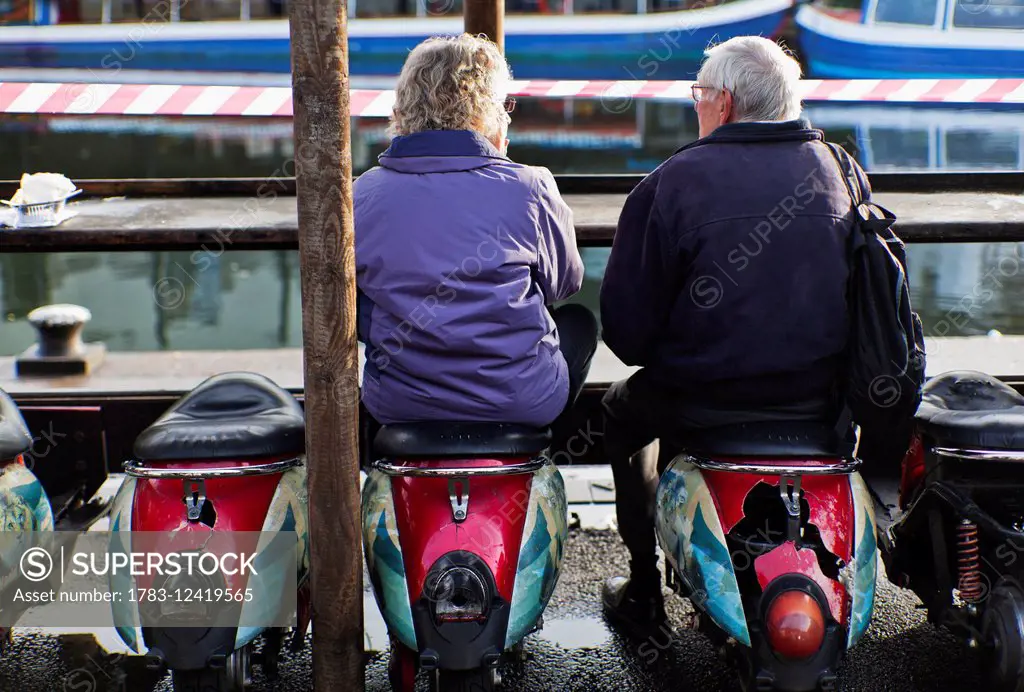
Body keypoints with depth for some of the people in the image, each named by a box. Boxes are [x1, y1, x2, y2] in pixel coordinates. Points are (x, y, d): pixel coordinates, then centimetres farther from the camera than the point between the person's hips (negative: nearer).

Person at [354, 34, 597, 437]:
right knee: (579, 322, 29)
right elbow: (565, 283, 5)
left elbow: (358, 318, 4)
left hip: (395, 404, 2)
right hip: (522, 403, -2)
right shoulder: (529, 188, -12)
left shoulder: (361, 195, -6)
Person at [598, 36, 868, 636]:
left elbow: (625, 319, -11)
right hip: (821, 398, 5)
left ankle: (644, 592, 28)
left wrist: (648, 355, 9)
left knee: (623, 411, 28)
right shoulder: (838, 169, 3)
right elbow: (849, 289, 14)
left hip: (706, 398, -5)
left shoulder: (677, 180, -13)